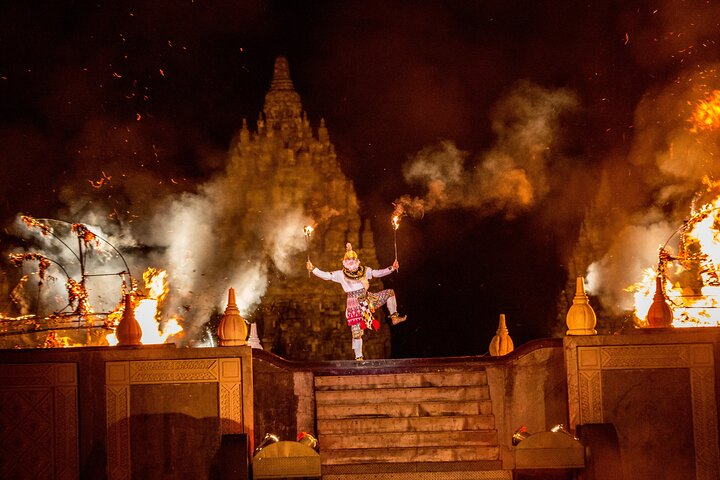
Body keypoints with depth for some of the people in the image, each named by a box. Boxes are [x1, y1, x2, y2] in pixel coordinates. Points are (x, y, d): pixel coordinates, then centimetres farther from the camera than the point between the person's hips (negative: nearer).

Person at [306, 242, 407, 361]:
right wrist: (313, 269, -12)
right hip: (355, 305, -4)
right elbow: (326, 276, -3)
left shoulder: (364, 271, 6)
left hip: (368, 299, 4)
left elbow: (378, 273, 9)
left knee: (390, 292, 2)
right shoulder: (341, 274, -1)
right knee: (356, 331, -6)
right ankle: (358, 357, 2)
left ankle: (394, 317, 9)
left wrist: (392, 268, 0)